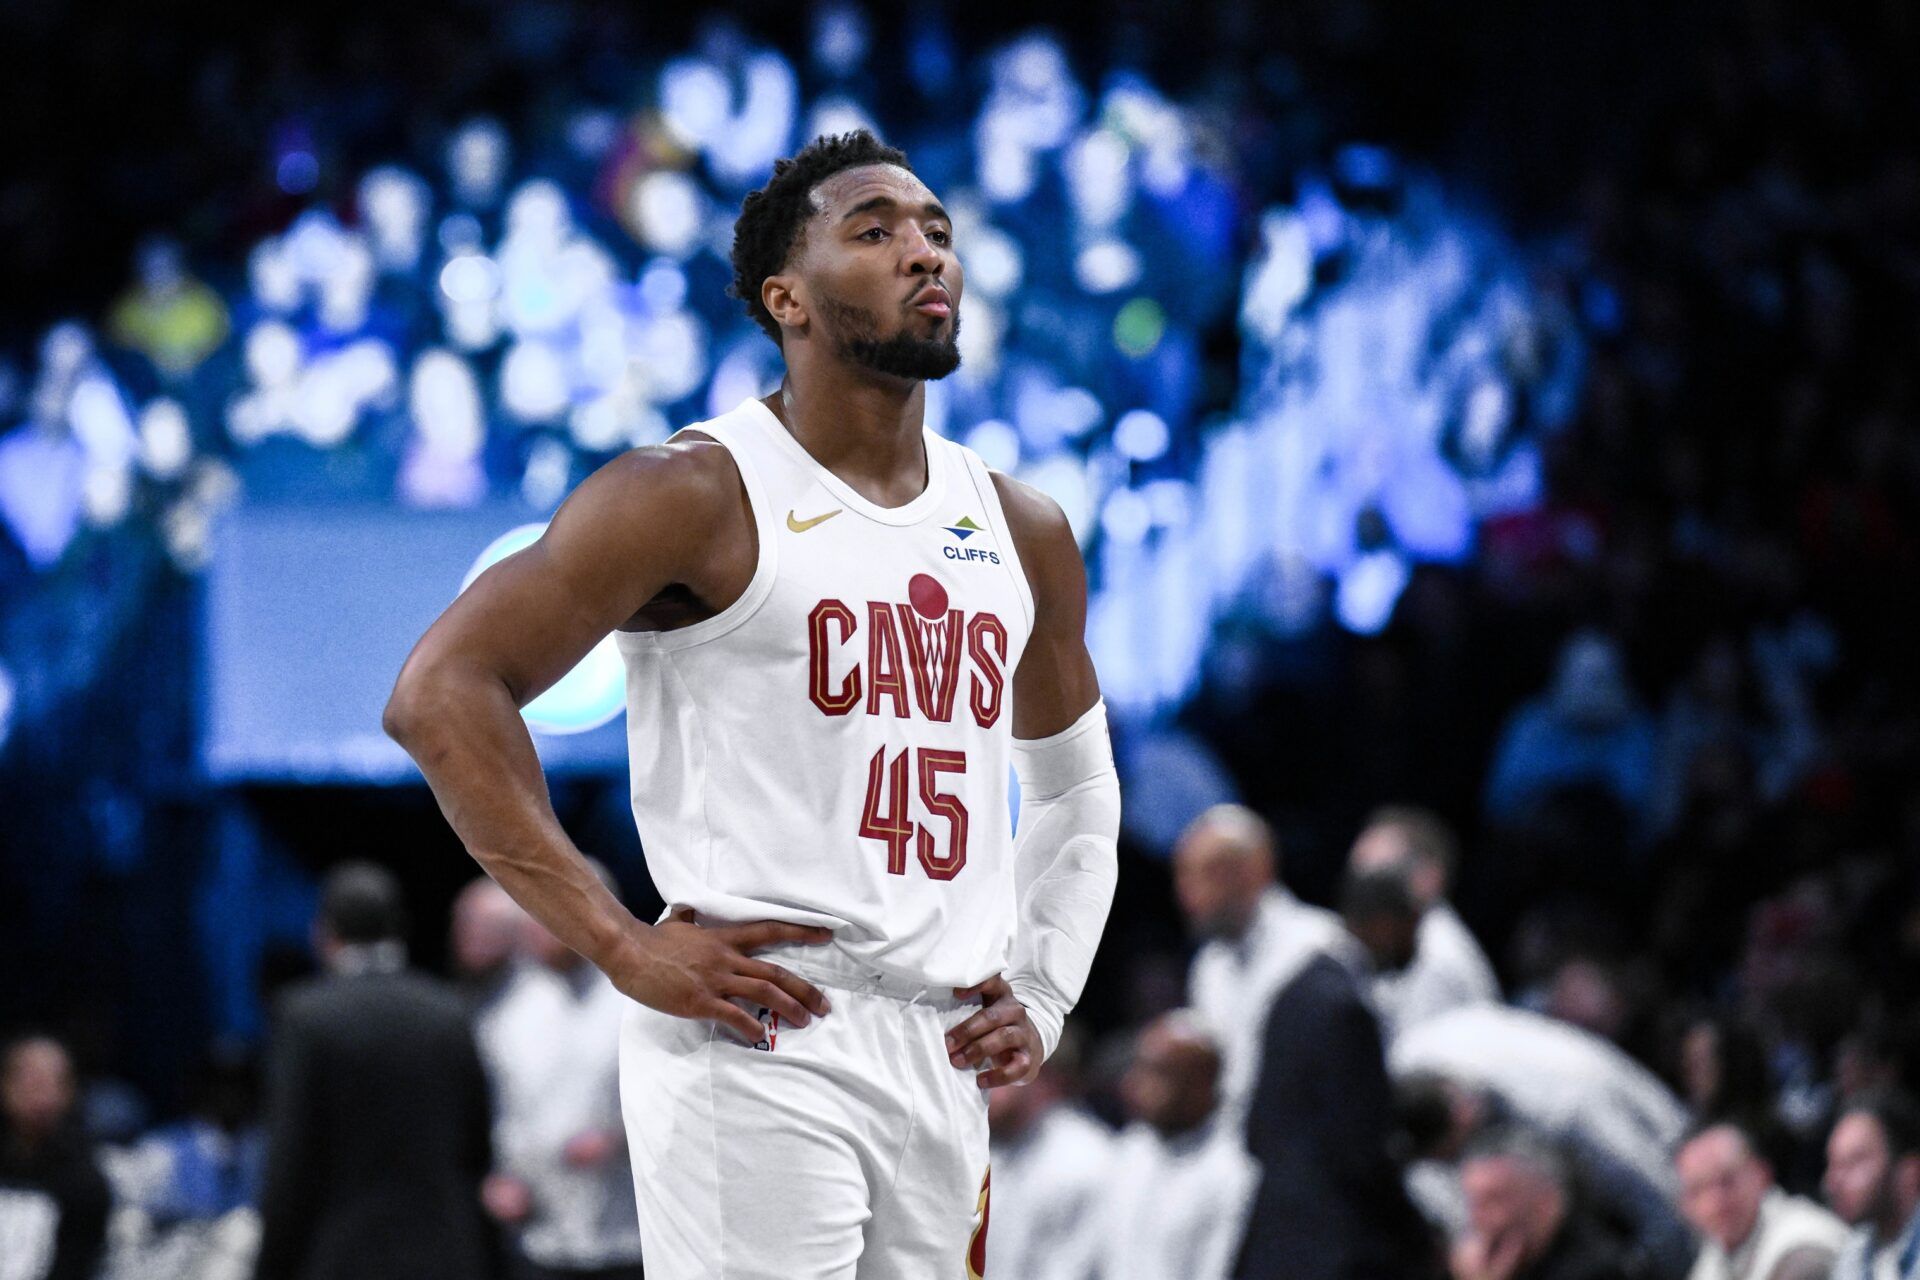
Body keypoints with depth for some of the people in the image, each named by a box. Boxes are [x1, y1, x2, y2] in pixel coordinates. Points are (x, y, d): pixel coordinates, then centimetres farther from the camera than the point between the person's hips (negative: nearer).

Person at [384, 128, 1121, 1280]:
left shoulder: (1021, 532, 14)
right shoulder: (697, 496, -6)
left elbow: (1075, 782, 30)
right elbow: (440, 694, -13)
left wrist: (1042, 994, 14)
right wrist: (626, 949, -16)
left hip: (942, 1065, 7)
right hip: (757, 1051, -7)